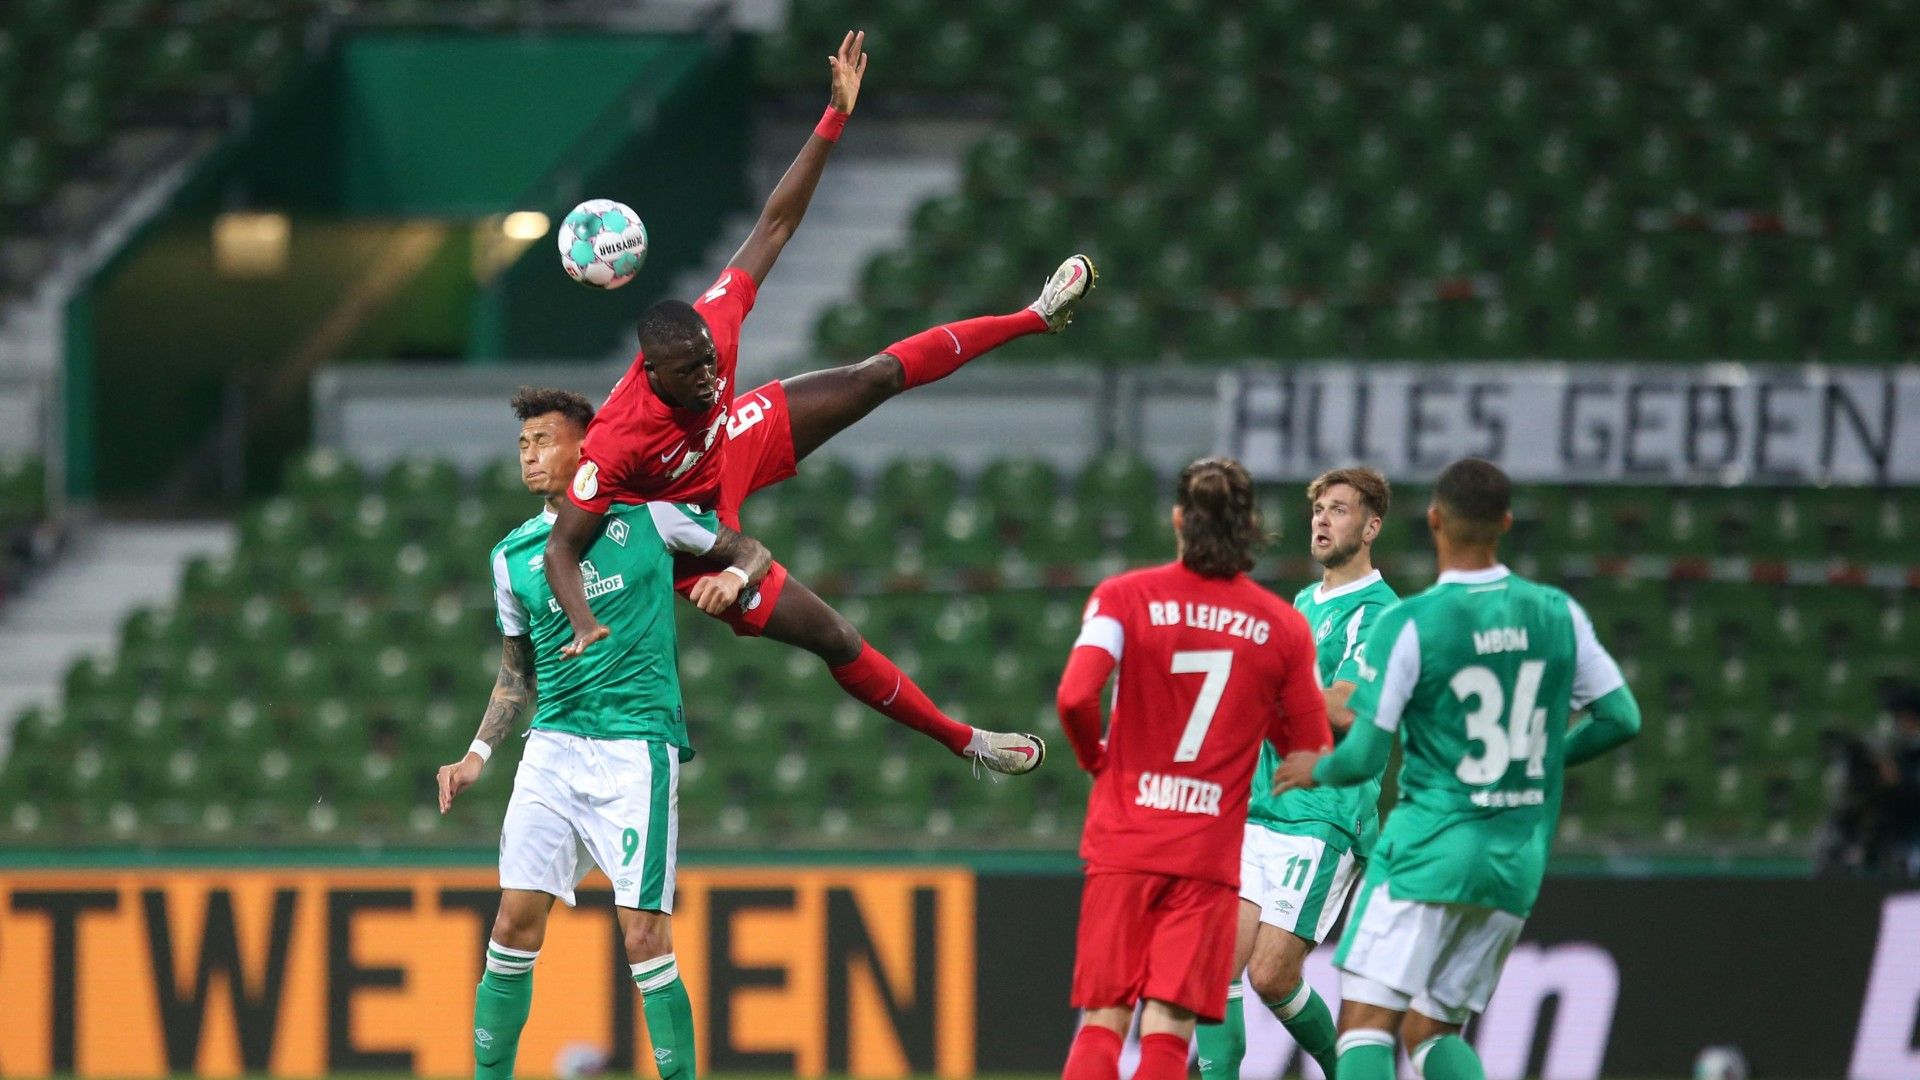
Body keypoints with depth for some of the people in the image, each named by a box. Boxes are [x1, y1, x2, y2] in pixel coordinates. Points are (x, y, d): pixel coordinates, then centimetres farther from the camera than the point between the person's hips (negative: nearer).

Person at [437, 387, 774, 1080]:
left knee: (643, 933, -11)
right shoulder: (514, 554, 13)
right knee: (516, 920, -4)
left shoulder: (647, 512, 3)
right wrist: (478, 755, 11)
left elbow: (753, 553, 11)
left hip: (636, 746, -4)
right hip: (552, 746, 4)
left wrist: (733, 576, -12)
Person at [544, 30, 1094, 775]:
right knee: (835, 641, -2)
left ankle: (1034, 318, 31)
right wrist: (584, 627, -56)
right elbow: (561, 548, -38)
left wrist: (835, 119, -29)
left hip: (737, 442, 6)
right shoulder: (618, 440, -44)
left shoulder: (709, 324, -30)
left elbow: (775, 224, -23)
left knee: (879, 377, 10)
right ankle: (959, 740, 19)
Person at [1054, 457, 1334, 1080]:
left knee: (1102, 1022, 5)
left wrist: (1096, 759, 5)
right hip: (1210, 856, 0)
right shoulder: (1284, 627, 2)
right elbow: (1311, 752, 5)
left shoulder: (1123, 597, -1)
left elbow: (1075, 697, -15)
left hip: (1123, 842, 0)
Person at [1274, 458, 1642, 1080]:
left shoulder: (1408, 625, -10)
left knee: (1365, 1022, -6)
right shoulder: (1558, 615, 3)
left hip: (1428, 850, -5)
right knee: (1430, 1030, 13)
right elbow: (1621, 718, 8)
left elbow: (1366, 757, -10)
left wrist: (1318, 770, 13)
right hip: (1518, 866, 5)